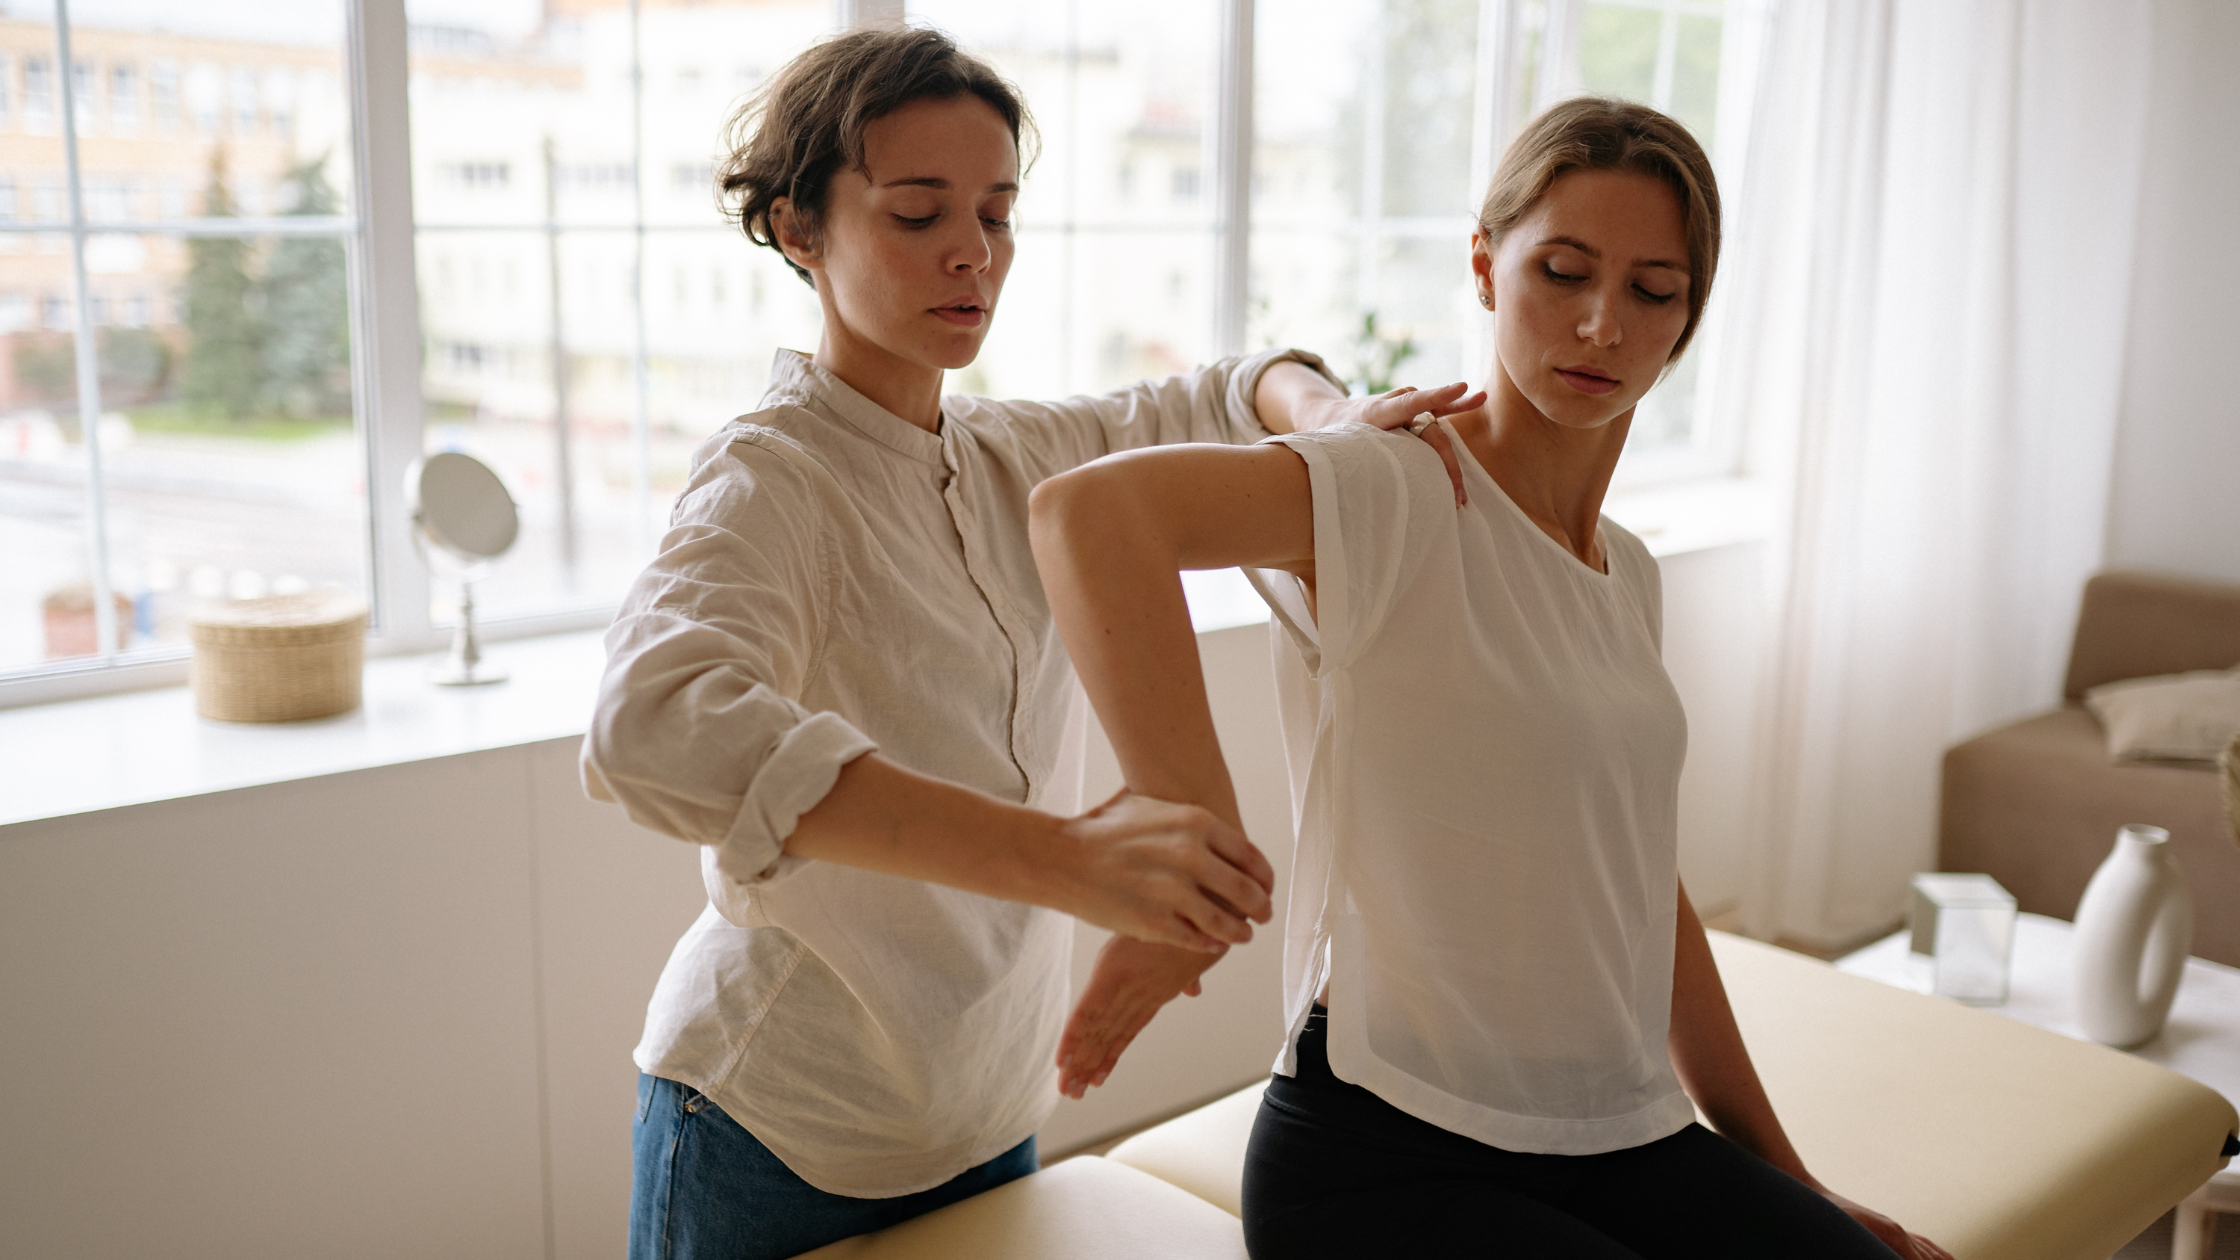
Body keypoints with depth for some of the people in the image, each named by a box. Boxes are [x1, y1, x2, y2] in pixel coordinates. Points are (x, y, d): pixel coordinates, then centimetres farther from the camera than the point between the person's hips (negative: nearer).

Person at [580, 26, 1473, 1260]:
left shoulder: (1016, 457, 2)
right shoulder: (768, 478, -19)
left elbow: (1223, 397, 17)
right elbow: (653, 726, -39)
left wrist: (1334, 419, -8)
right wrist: (1070, 855, -48)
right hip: (777, 1147, -6)